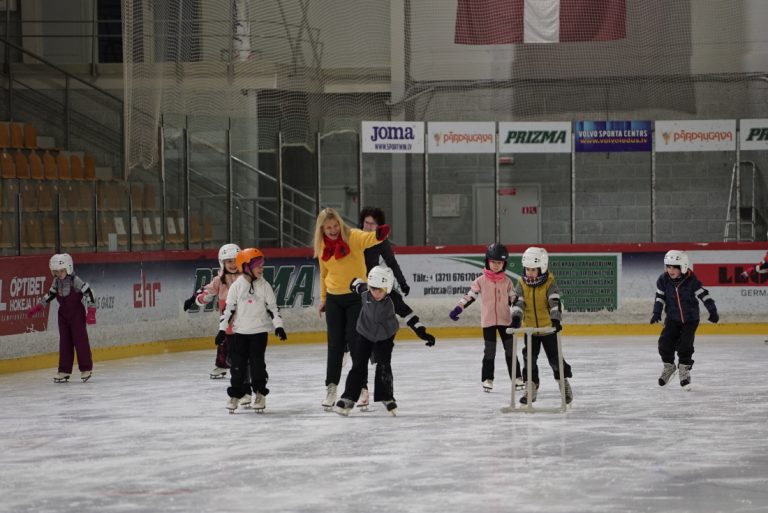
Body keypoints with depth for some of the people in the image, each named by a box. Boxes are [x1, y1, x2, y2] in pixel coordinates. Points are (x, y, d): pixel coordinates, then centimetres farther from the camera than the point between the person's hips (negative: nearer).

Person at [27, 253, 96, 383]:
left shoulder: (76, 281, -16)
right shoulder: (56, 281, 3)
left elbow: (88, 293, -16)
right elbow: (50, 294, 15)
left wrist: (91, 311, -20)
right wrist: (37, 308, 11)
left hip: (77, 313, -6)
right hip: (63, 313, 6)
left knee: (80, 339, -5)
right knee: (64, 342, 5)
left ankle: (86, 369, 4)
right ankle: (64, 371, 6)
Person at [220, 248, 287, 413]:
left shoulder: (264, 286, -2)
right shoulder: (237, 286, -4)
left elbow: (272, 307, 1)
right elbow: (228, 308, -1)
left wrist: (278, 326, -6)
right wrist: (222, 329, -3)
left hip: (259, 331, 0)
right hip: (240, 331, 0)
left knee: (257, 362, -2)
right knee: (238, 362, 3)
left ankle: (260, 393, 8)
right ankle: (235, 394, 12)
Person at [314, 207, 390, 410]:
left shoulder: (352, 237, -15)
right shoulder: (322, 246, 0)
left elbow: (368, 239, -38)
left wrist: (379, 235, -60)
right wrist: (323, 298, 16)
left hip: (356, 297, -4)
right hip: (334, 299, 4)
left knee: (355, 343, -2)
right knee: (335, 345, 7)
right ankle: (331, 388, 16)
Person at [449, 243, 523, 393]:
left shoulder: (507, 281, 2)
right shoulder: (481, 281, -3)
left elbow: (514, 299, 7)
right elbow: (470, 296, -2)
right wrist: (457, 309, -8)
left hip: (505, 319, 1)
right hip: (488, 320, -1)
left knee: (510, 349, 5)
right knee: (489, 351, 2)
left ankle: (516, 377, 11)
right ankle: (487, 379, 9)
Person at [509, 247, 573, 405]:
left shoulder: (549, 283, -16)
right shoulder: (522, 284, -6)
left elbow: (555, 303, -27)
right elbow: (518, 302, -15)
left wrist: (556, 319, -42)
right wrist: (516, 318, -33)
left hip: (548, 327, -3)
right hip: (530, 328, 3)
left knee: (555, 357, 2)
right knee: (529, 357, 2)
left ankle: (564, 384, 21)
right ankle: (532, 387, 13)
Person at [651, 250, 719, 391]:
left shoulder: (691, 281, -16)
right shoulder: (663, 280, -8)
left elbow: (704, 295, -12)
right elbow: (660, 297, 0)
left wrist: (713, 311, -15)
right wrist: (656, 313, -11)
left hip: (690, 319, -3)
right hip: (672, 319, 3)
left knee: (685, 346, -11)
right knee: (665, 343, -8)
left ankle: (684, 371, 8)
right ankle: (668, 367, 16)